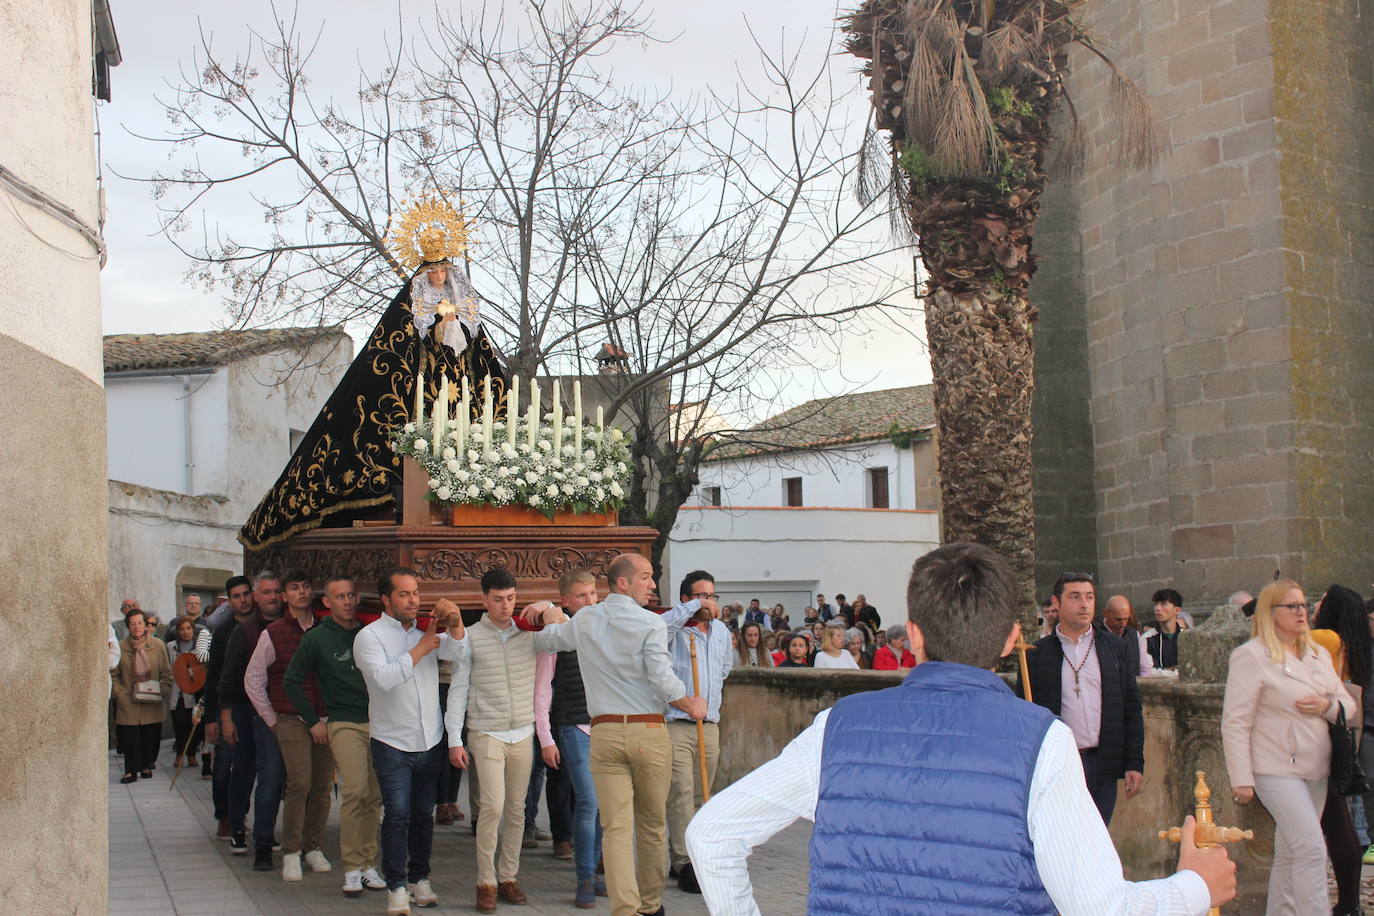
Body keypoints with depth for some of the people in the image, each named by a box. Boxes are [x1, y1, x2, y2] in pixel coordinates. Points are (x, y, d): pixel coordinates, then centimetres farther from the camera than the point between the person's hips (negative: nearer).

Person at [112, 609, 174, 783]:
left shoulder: (158, 645, 3)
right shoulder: (121, 648, 1)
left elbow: (166, 673, 8)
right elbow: (114, 675, 7)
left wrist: (163, 691, -4)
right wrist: (120, 693, -4)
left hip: (152, 703, 1)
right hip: (129, 702, -1)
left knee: (151, 736, 5)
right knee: (130, 737, -2)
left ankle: (146, 766, 22)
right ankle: (131, 770, 8)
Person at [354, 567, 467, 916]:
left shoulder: (426, 631, 10)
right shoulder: (370, 636, -5)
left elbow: (457, 652, -6)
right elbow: (384, 677, -21)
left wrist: (455, 621, -24)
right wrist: (420, 649, -16)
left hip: (430, 742, 5)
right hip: (392, 743, -5)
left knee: (424, 814, 11)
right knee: (397, 815, -9)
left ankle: (420, 878, 22)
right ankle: (396, 887, -4)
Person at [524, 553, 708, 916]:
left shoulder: (584, 621, 7)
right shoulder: (649, 623, -7)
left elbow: (544, 640, 24)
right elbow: (662, 679, -15)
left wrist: (549, 609, 43)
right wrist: (692, 706, 2)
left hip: (605, 733, 2)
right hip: (649, 732, -2)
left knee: (616, 827, -2)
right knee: (652, 825, 13)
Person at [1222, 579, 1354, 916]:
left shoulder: (1319, 654, 13)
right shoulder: (1251, 655, -9)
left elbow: (1348, 704, 17)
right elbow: (1235, 723, -11)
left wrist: (1328, 705, -8)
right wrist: (1241, 780, -15)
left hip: (1315, 770, 7)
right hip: (1277, 770, -7)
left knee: (1289, 855, 12)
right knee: (1311, 849, -16)